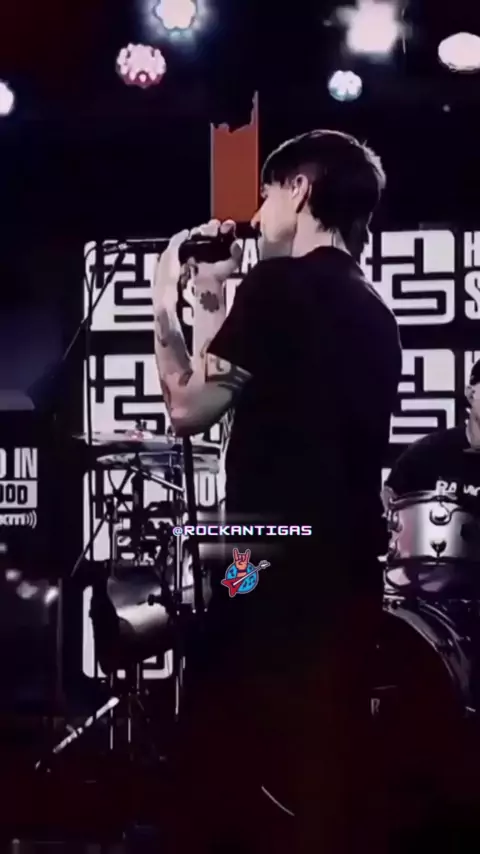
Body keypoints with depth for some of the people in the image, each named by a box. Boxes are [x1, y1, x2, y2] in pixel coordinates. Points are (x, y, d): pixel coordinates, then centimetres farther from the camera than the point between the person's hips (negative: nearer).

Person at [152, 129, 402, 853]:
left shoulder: (281, 284, -7)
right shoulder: (374, 312, 17)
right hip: (349, 566, 8)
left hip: (280, 567, -8)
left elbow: (191, 409, -9)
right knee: (330, 769, 10)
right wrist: (215, 314, 23)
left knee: (219, 762, -2)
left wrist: (167, 305, 4)